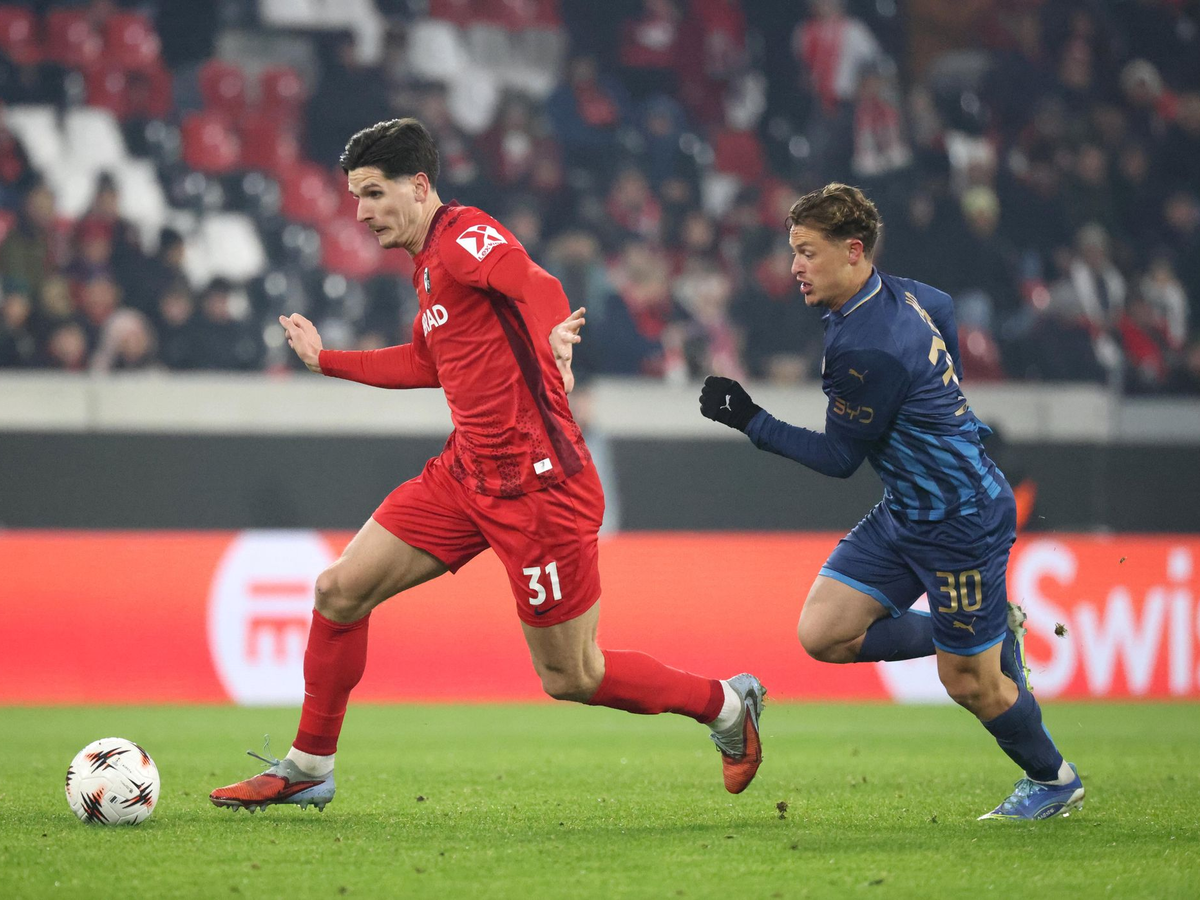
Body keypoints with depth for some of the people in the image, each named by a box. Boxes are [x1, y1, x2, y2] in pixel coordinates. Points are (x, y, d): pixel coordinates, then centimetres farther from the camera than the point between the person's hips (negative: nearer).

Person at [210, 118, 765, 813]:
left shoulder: (464, 236, -14)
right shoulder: (429, 261, 15)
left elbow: (538, 286, -33)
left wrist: (555, 337, -53)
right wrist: (326, 359, 35)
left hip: (537, 481, -9)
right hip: (469, 471, 9)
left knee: (569, 678, -1)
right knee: (339, 592, 3)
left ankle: (726, 704, 20)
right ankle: (308, 770, 16)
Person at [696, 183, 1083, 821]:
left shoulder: (868, 348, -28)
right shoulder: (900, 294, 0)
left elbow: (839, 457, -18)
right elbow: (942, 309, 22)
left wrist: (750, 421, -15)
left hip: (960, 522, -9)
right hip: (905, 513, 9)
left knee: (967, 682, 4)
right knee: (822, 633, 0)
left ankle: (1054, 781, 30)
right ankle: (993, 634, 17)